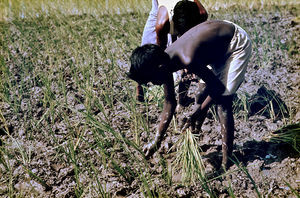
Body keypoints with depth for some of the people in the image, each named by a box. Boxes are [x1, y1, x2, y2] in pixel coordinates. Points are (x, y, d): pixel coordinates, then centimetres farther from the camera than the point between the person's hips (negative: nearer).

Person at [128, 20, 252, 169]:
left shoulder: (188, 61, -36)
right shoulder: (165, 61, -9)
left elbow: (218, 87, -23)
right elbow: (170, 103, 1)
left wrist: (198, 113, -16)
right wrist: (156, 142, 4)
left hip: (237, 43, -8)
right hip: (219, 45, 9)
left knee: (222, 101, -14)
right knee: (202, 96, 14)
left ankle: (227, 163, -10)